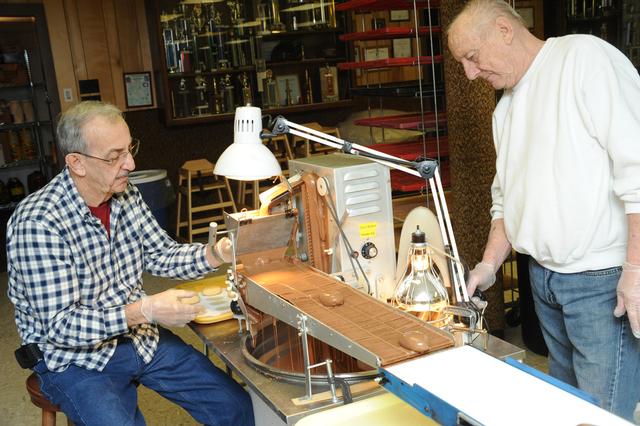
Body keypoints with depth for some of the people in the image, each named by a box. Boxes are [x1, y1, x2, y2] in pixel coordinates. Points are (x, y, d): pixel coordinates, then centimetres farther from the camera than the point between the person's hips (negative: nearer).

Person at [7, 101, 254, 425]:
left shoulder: (125, 195, -2)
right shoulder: (38, 223, -24)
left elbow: (160, 256, 7)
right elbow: (59, 326, -25)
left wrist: (214, 255, -11)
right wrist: (145, 310, -34)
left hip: (140, 336, 6)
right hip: (75, 357, -5)